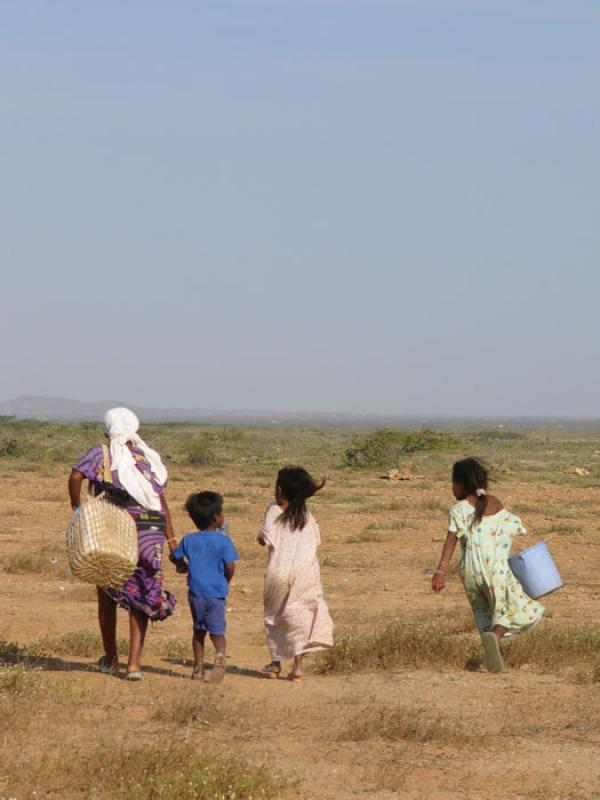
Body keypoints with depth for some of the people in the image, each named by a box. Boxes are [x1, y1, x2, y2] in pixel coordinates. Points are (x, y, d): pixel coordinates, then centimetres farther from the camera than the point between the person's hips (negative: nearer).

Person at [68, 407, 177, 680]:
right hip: (149, 535, 2)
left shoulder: (101, 455, -1)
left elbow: (76, 476, -20)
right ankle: (134, 663, -2)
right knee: (140, 598, 8)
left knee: (107, 597, 16)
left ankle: (111, 659, 27)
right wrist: (172, 543, 7)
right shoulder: (148, 459, 8)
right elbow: (162, 503, 5)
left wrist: (77, 509, -7)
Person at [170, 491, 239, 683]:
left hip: (196, 592, 3)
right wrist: (226, 581, 6)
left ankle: (198, 667, 16)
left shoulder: (189, 540, 3)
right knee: (217, 630, 2)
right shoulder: (223, 541, -8)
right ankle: (220, 655, -27)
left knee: (199, 630, 17)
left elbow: (174, 557, 12)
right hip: (216, 593, -3)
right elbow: (230, 566, -13)